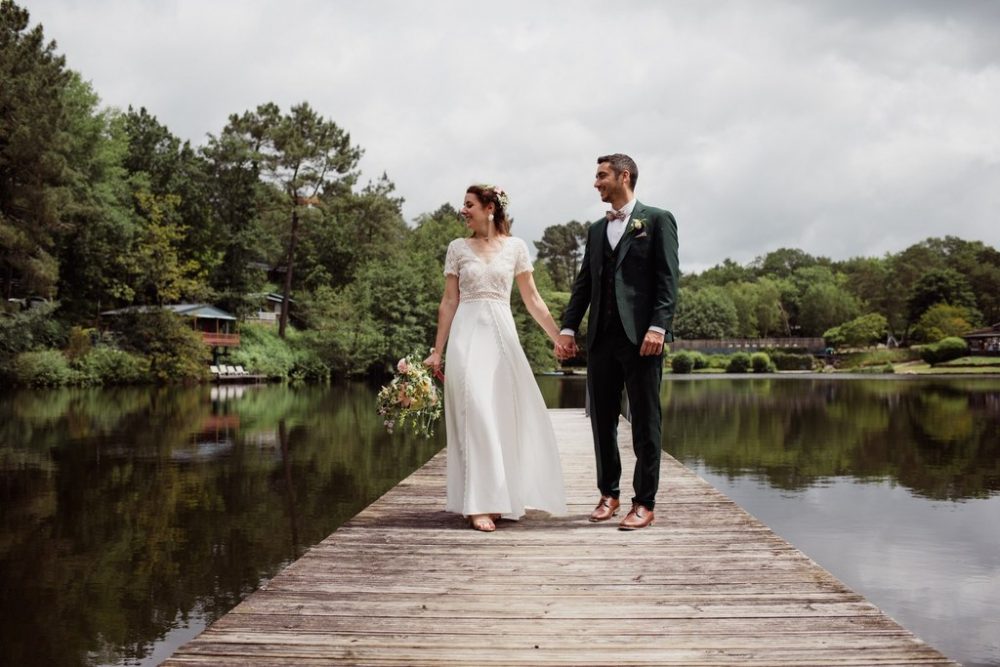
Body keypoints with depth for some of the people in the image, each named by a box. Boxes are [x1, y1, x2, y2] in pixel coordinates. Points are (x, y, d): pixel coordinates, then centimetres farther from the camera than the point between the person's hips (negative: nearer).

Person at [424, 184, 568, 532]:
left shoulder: (515, 247, 7)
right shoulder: (458, 248, 7)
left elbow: (532, 299, 9)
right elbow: (449, 302, 8)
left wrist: (559, 337, 4)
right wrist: (437, 350, 5)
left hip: (503, 335, 2)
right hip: (468, 336, -1)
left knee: (506, 415, 3)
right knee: (475, 414, -10)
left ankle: (501, 497, 16)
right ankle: (478, 504, -9)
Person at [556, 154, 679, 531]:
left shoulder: (657, 220, 3)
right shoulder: (597, 230, 20)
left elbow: (668, 278, -5)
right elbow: (584, 283, 17)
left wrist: (658, 326, -16)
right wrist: (568, 327, 6)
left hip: (641, 336, -6)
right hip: (602, 337, 6)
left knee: (645, 421, -1)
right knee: (602, 419, 8)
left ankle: (644, 503, 4)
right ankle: (608, 494, 20)